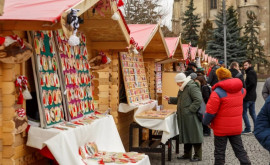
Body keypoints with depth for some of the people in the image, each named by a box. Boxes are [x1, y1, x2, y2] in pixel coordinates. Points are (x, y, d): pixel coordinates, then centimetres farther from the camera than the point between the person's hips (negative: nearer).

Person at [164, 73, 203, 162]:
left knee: (194, 136, -2)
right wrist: (170, 99, 15)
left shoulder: (192, 87, -15)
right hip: (183, 117, 10)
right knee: (186, 135, 15)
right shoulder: (182, 89, 16)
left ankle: (198, 156, 7)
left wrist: (190, 110, -22)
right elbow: (179, 100, 28)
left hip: (191, 117, -10)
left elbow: (198, 100, -23)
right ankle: (187, 154, 26)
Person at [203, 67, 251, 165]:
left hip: (221, 129, -5)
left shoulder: (217, 92, -19)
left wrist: (206, 122, 0)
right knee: (240, 150, 13)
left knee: (219, 153, 7)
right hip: (236, 127, 5)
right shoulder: (240, 90, 1)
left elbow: (210, 111, -17)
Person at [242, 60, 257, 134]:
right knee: (252, 113, 13)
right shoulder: (253, 72, 17)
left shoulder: (250, 73, -13)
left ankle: (248, 129, -2)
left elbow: (252, 83, -24)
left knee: (244, 112, -3)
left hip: (248, 96, -10)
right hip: (253, 96, 10)